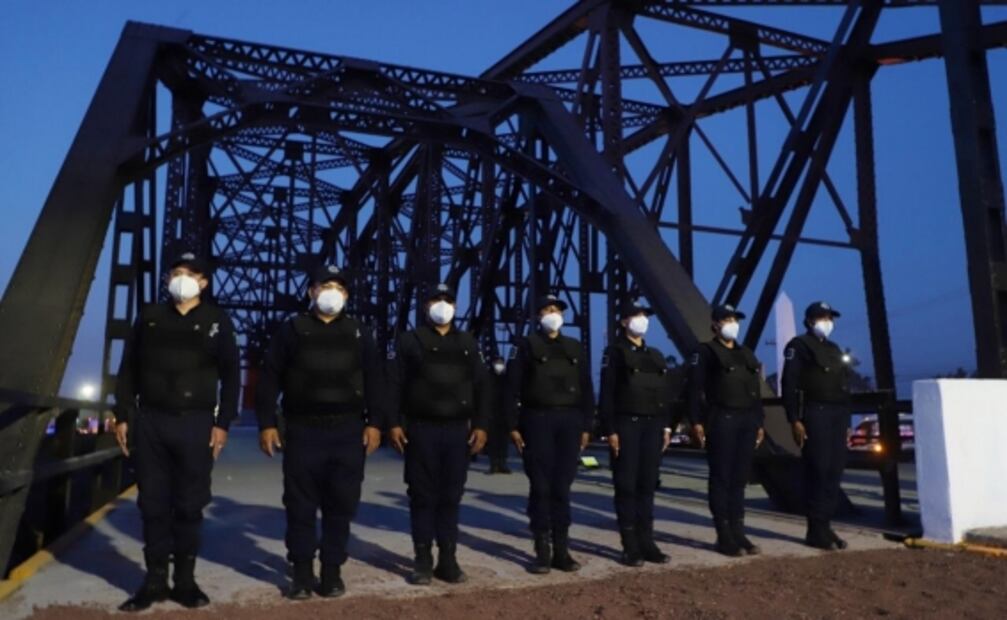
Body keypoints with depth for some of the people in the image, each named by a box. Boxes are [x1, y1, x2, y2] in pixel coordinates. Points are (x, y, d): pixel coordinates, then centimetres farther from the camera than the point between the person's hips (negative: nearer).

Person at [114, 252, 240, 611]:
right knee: (153, 504, 6)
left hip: (195, 424, -2)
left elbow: (230, 376, 3)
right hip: (150, 422, 2)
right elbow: (128, 369, 11)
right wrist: (123, 416, 3)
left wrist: (222, 423, -3)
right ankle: (155, 580, 16)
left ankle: (185, 579, 15)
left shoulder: (217, 321, 4)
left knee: (189, 506, 4)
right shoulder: (149, 316, 10)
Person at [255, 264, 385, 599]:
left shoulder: (359, 333, 11)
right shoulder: (292, 329, 5)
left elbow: (373, 380, 9)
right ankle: (302, 573, 16)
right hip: (303, 430, -1)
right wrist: (267, 424, -5)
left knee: (341, 505, 4)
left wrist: (374, 422, 0)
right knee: (300, 505, 4)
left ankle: (332, 571, 16)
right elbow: (269, 378, 2)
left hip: (348, 431, 1)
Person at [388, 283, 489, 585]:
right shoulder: (410, 340, 5)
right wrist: (395, 423, -8)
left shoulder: (468, 343, 13)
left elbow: (481, 386, 10)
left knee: (451, 497, 6)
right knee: (422, 496, 3)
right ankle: (423, 561, 11)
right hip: (421, 429, -2)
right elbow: (396, 384, 0)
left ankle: (448, 560, 14)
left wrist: (480, 425, 2)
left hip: (458, 430, 2)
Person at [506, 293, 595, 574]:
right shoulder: (526, 345, 2)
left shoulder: (574, 347, 14)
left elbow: (586, 388, 13)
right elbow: (513, 387, -3)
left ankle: (562, 551, 13)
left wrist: (586, 426, 6)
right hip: (537, 421, -3)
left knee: (562, 488, 6)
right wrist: (514, 426, -9)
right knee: (541, 487, 0)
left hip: (570, 422, 3)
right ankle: (542, 552, 8)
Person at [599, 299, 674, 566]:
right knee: (627, 486, -1)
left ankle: (647, 543, 16)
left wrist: (666, 426, 9)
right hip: (626, 425, -5)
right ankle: (630, 547, 5)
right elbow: (606, 394, -9)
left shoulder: (655, 354, 16)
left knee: (647, 486, 9)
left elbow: (665, 392, 16)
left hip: (652, 426, 6)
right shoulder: (615, 352, -3)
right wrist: (610, 430, -15)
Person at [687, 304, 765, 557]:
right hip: (721, 421, -6)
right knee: (721, 478, -2)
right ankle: (724, 536, 4)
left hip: (747, 421, 6)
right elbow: (695, 388, -9)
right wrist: (697, 421, -17)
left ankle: (738, 533, 15)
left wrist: (759, 422, 15)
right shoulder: (705, 352, -1)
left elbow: (756, 390, 21)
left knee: (740, 478, 8)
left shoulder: (746, 353, 19)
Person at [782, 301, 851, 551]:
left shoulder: (834, 349, 22)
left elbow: (843, 386, 22)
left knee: (834, 472, 6)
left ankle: (825, 526, 14)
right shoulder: (799, 346, -1)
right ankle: (816, 530, -1)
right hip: (815, 415, -7)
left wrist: (846, 421, 15)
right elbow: (789, 384, -10)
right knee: (818, 471, -7)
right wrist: (795, 420, -17)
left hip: (838, 415, 7)